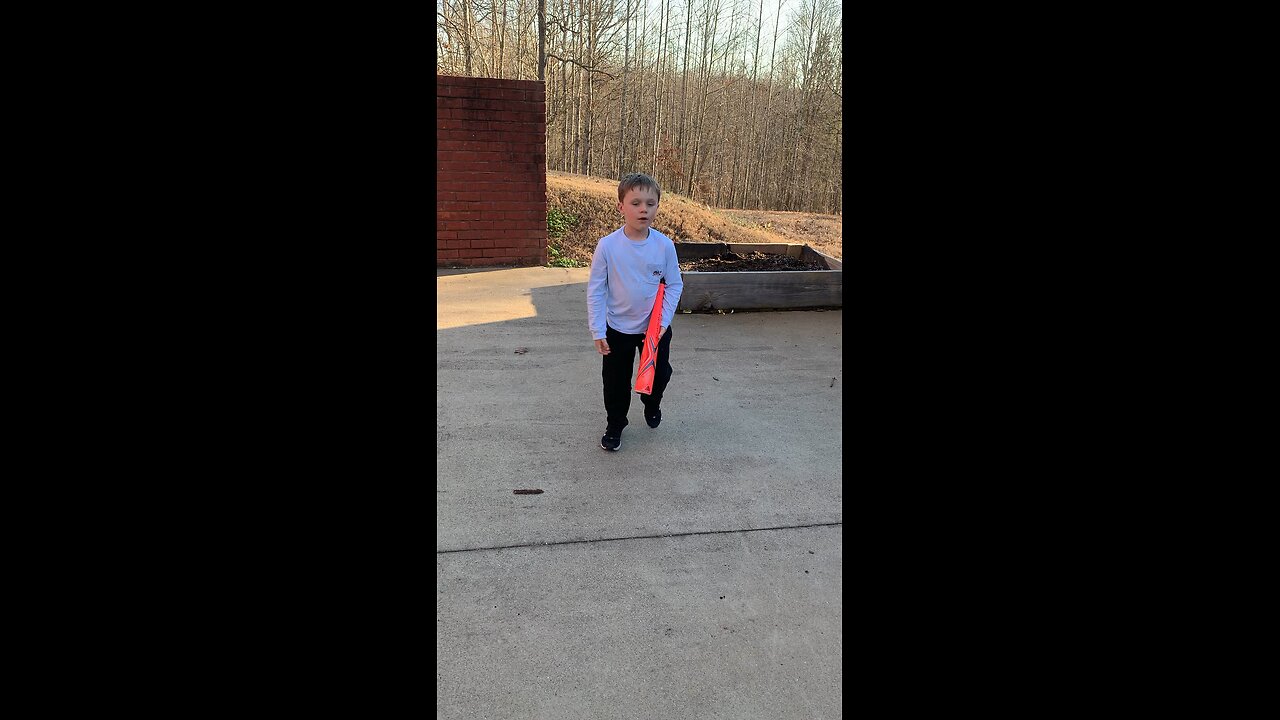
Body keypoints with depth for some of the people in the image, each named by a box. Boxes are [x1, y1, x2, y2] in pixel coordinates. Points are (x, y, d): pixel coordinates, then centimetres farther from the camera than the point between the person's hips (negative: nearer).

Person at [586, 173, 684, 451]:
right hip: (618, 328, -1)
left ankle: (652, 405, 51)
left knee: (660, 373, 18)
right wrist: (597, 330, -12)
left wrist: (664, 321, -14)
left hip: (656, 327, 1)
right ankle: (615, 425, 34)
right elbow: (595, 290, -10)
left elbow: (674, 285, -4)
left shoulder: (664, 245, -14)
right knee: (616, 380, 11)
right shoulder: (607, 245, -17)